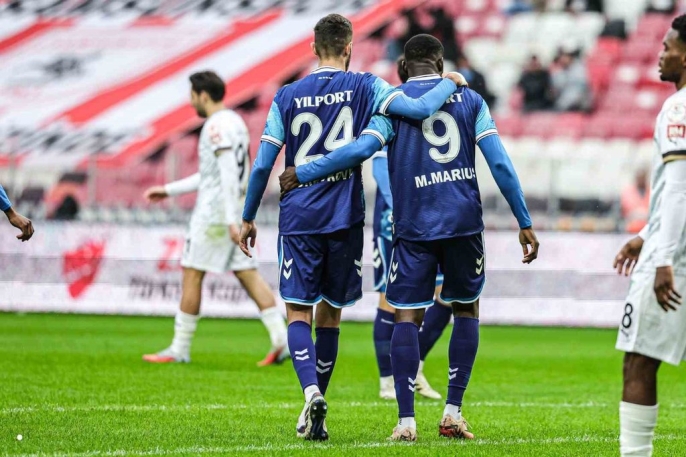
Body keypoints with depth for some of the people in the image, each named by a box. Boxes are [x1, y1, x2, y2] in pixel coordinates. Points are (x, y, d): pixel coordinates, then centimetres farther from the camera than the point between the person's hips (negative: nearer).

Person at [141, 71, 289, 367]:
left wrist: (231, 220, -27)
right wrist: (169, 190, 29)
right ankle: (281, 340, -6)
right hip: (233, 212, 9)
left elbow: (229, 174, -22)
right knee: (248, 274, 4)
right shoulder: (235, 122, 18)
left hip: (214, 213, -9)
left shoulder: (217, 126, -12)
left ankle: (180, 349, 3)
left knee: (192, 276, -2)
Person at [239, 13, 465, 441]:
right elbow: (420, 109, -14)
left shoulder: (287, 96, 3)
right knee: (330, 314, 12)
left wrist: (248, 219, 13)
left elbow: (263, 164, 3)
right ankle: (314, 413, 16)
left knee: (298, 313, 0)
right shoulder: (364, 87, -1)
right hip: (345, 218, 0)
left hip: (298, 218, 0)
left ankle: (312, 393, -25)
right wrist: (450, 84, 7)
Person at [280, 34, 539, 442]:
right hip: (464, 221, 2)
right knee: (466, 308, 16)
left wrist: (304, 173, -6)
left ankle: (406, 420, -9)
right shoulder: (469, 99, 7)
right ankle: (453, 413, 12)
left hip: (414, 225, -2)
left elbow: (363, 148, -14)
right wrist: (525, 222, 5)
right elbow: (500, 163, 1)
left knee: (407, 314, 0)